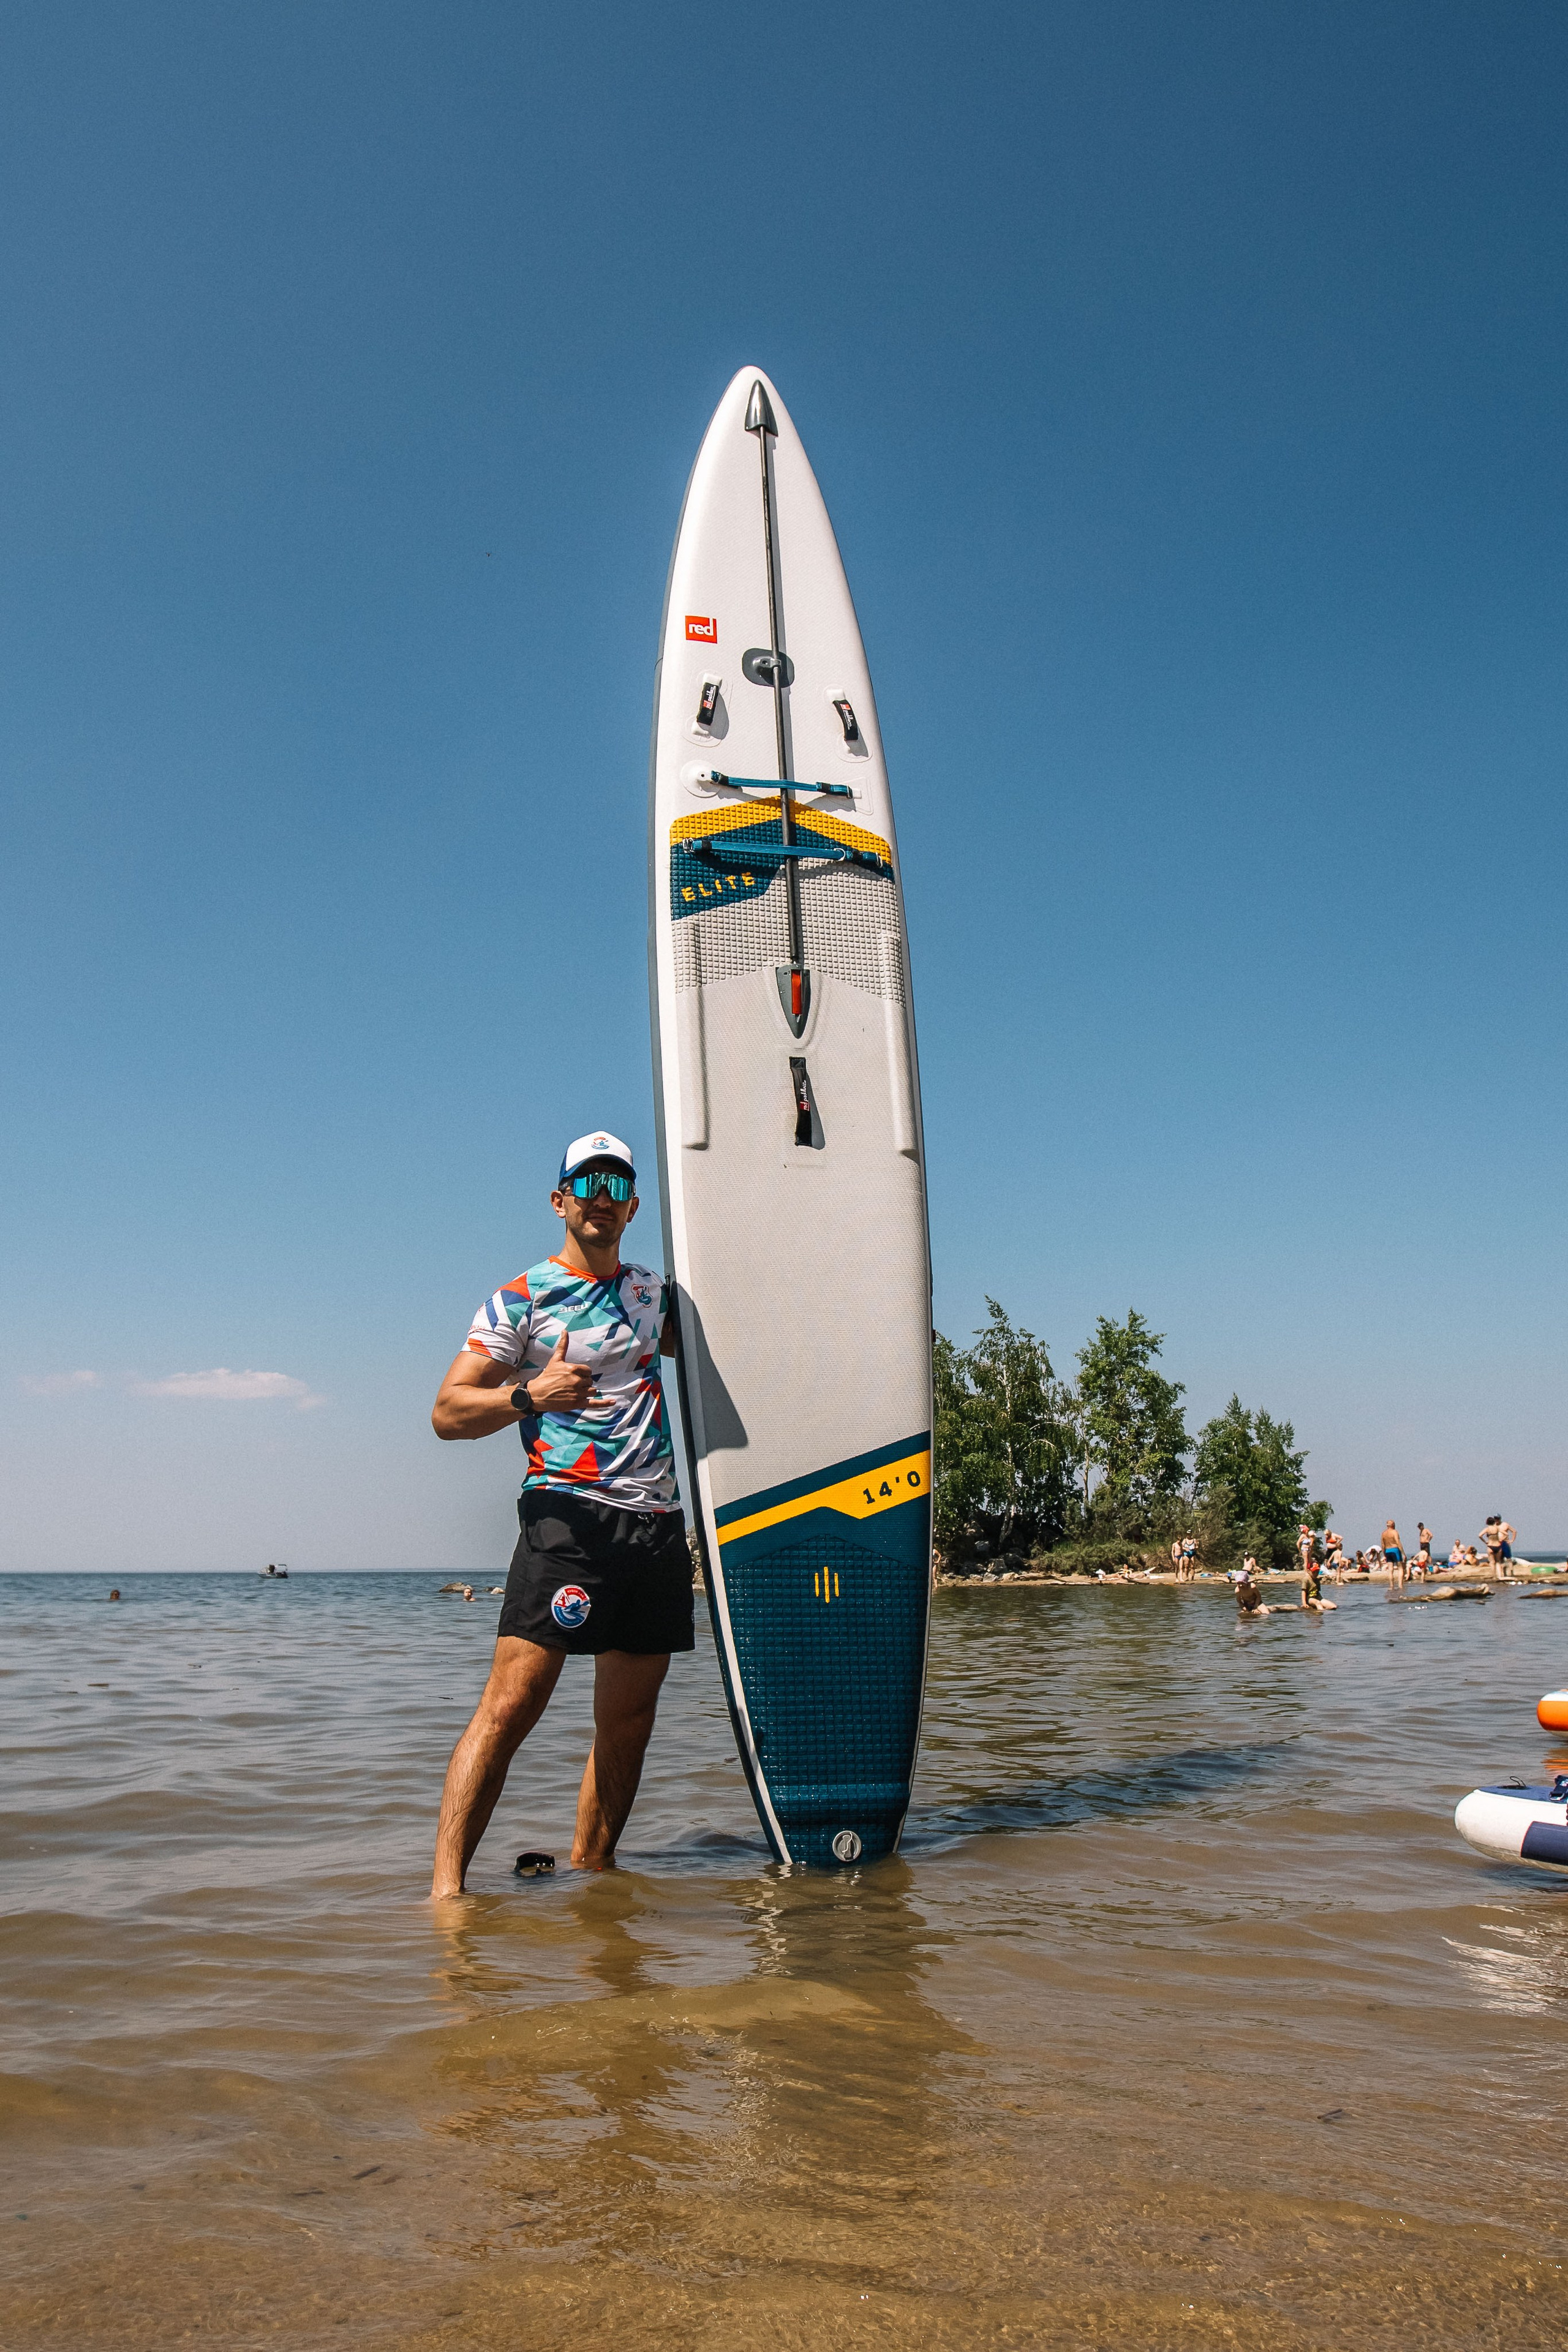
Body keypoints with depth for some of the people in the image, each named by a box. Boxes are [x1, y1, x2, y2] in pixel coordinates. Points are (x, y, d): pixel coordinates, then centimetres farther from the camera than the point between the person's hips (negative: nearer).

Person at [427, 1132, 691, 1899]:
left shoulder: (651, 1291, 19)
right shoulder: (521, 1298, 2)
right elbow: (448, 1412, -4)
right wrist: (530, 1395, -21)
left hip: (659, 1520, 6)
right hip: (568, 1513, -5)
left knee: (629, 1719, 7)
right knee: (513, 1700, -15)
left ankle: (590, 1871, 19)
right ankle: (446, 1887, -11)